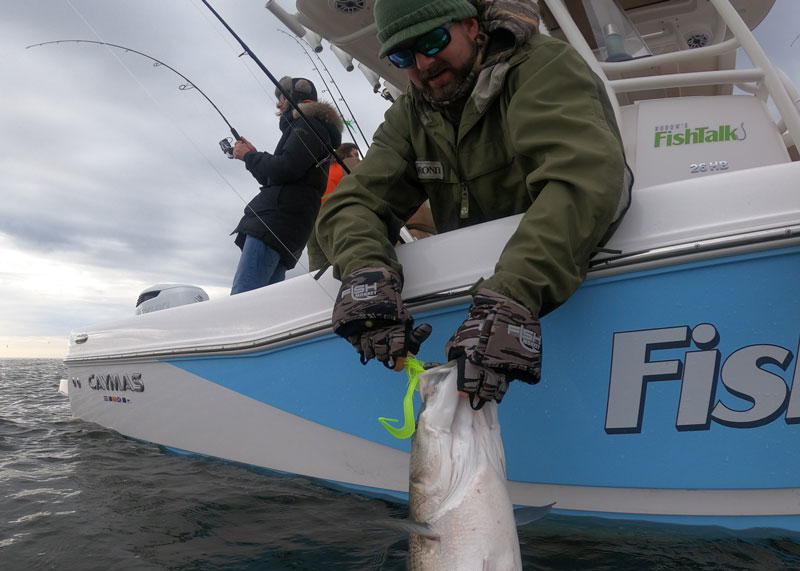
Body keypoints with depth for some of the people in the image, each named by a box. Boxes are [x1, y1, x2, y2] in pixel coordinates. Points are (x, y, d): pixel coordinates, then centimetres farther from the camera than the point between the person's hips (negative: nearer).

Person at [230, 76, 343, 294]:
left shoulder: (309, 125, 2)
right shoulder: (308, 128, 32)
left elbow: (284, 169, -15)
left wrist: (250, 156, 0)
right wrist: (254, 156, 20)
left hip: (276, 222, -10)